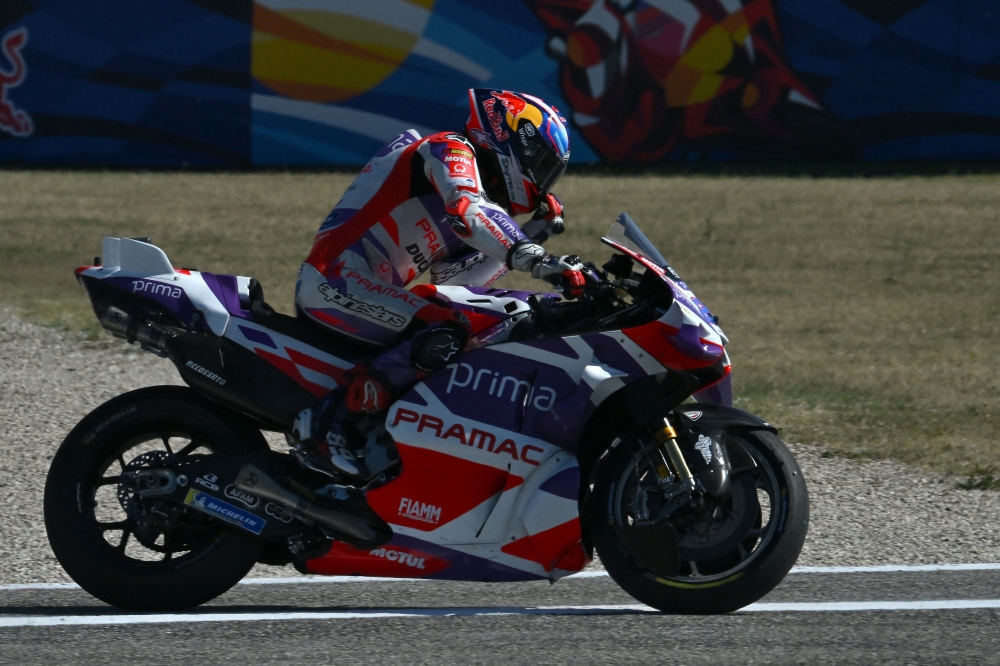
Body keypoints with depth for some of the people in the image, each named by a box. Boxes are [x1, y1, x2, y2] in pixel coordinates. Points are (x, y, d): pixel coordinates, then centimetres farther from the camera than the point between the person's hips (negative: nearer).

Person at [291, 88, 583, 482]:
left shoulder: (485, 194, 25)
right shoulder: (448, 149, -3)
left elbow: (451, 281, 17)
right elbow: (465, 208, -25)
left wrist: (531, 235, 11)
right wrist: (535, 259, -34)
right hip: (336, 278, -11)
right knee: (446, 334, -28)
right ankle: (327, 426, -28)